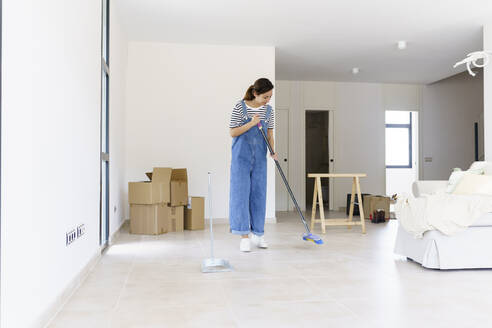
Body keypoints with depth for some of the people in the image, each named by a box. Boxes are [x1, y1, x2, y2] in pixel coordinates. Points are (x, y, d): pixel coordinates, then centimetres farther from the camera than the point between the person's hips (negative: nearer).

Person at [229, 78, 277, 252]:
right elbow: (233, 133, -7)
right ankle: (244, 235, 0)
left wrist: (273, 152, -8)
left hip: (259, 157, 4)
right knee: (241, 192, -5)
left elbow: (270, 135, 9)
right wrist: (251, 123, -19)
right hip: (241, 156, -4)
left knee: (259, 193, 5)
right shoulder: (240, 107, -8)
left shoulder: (268, 110, 4)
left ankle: (257, 234, 15)